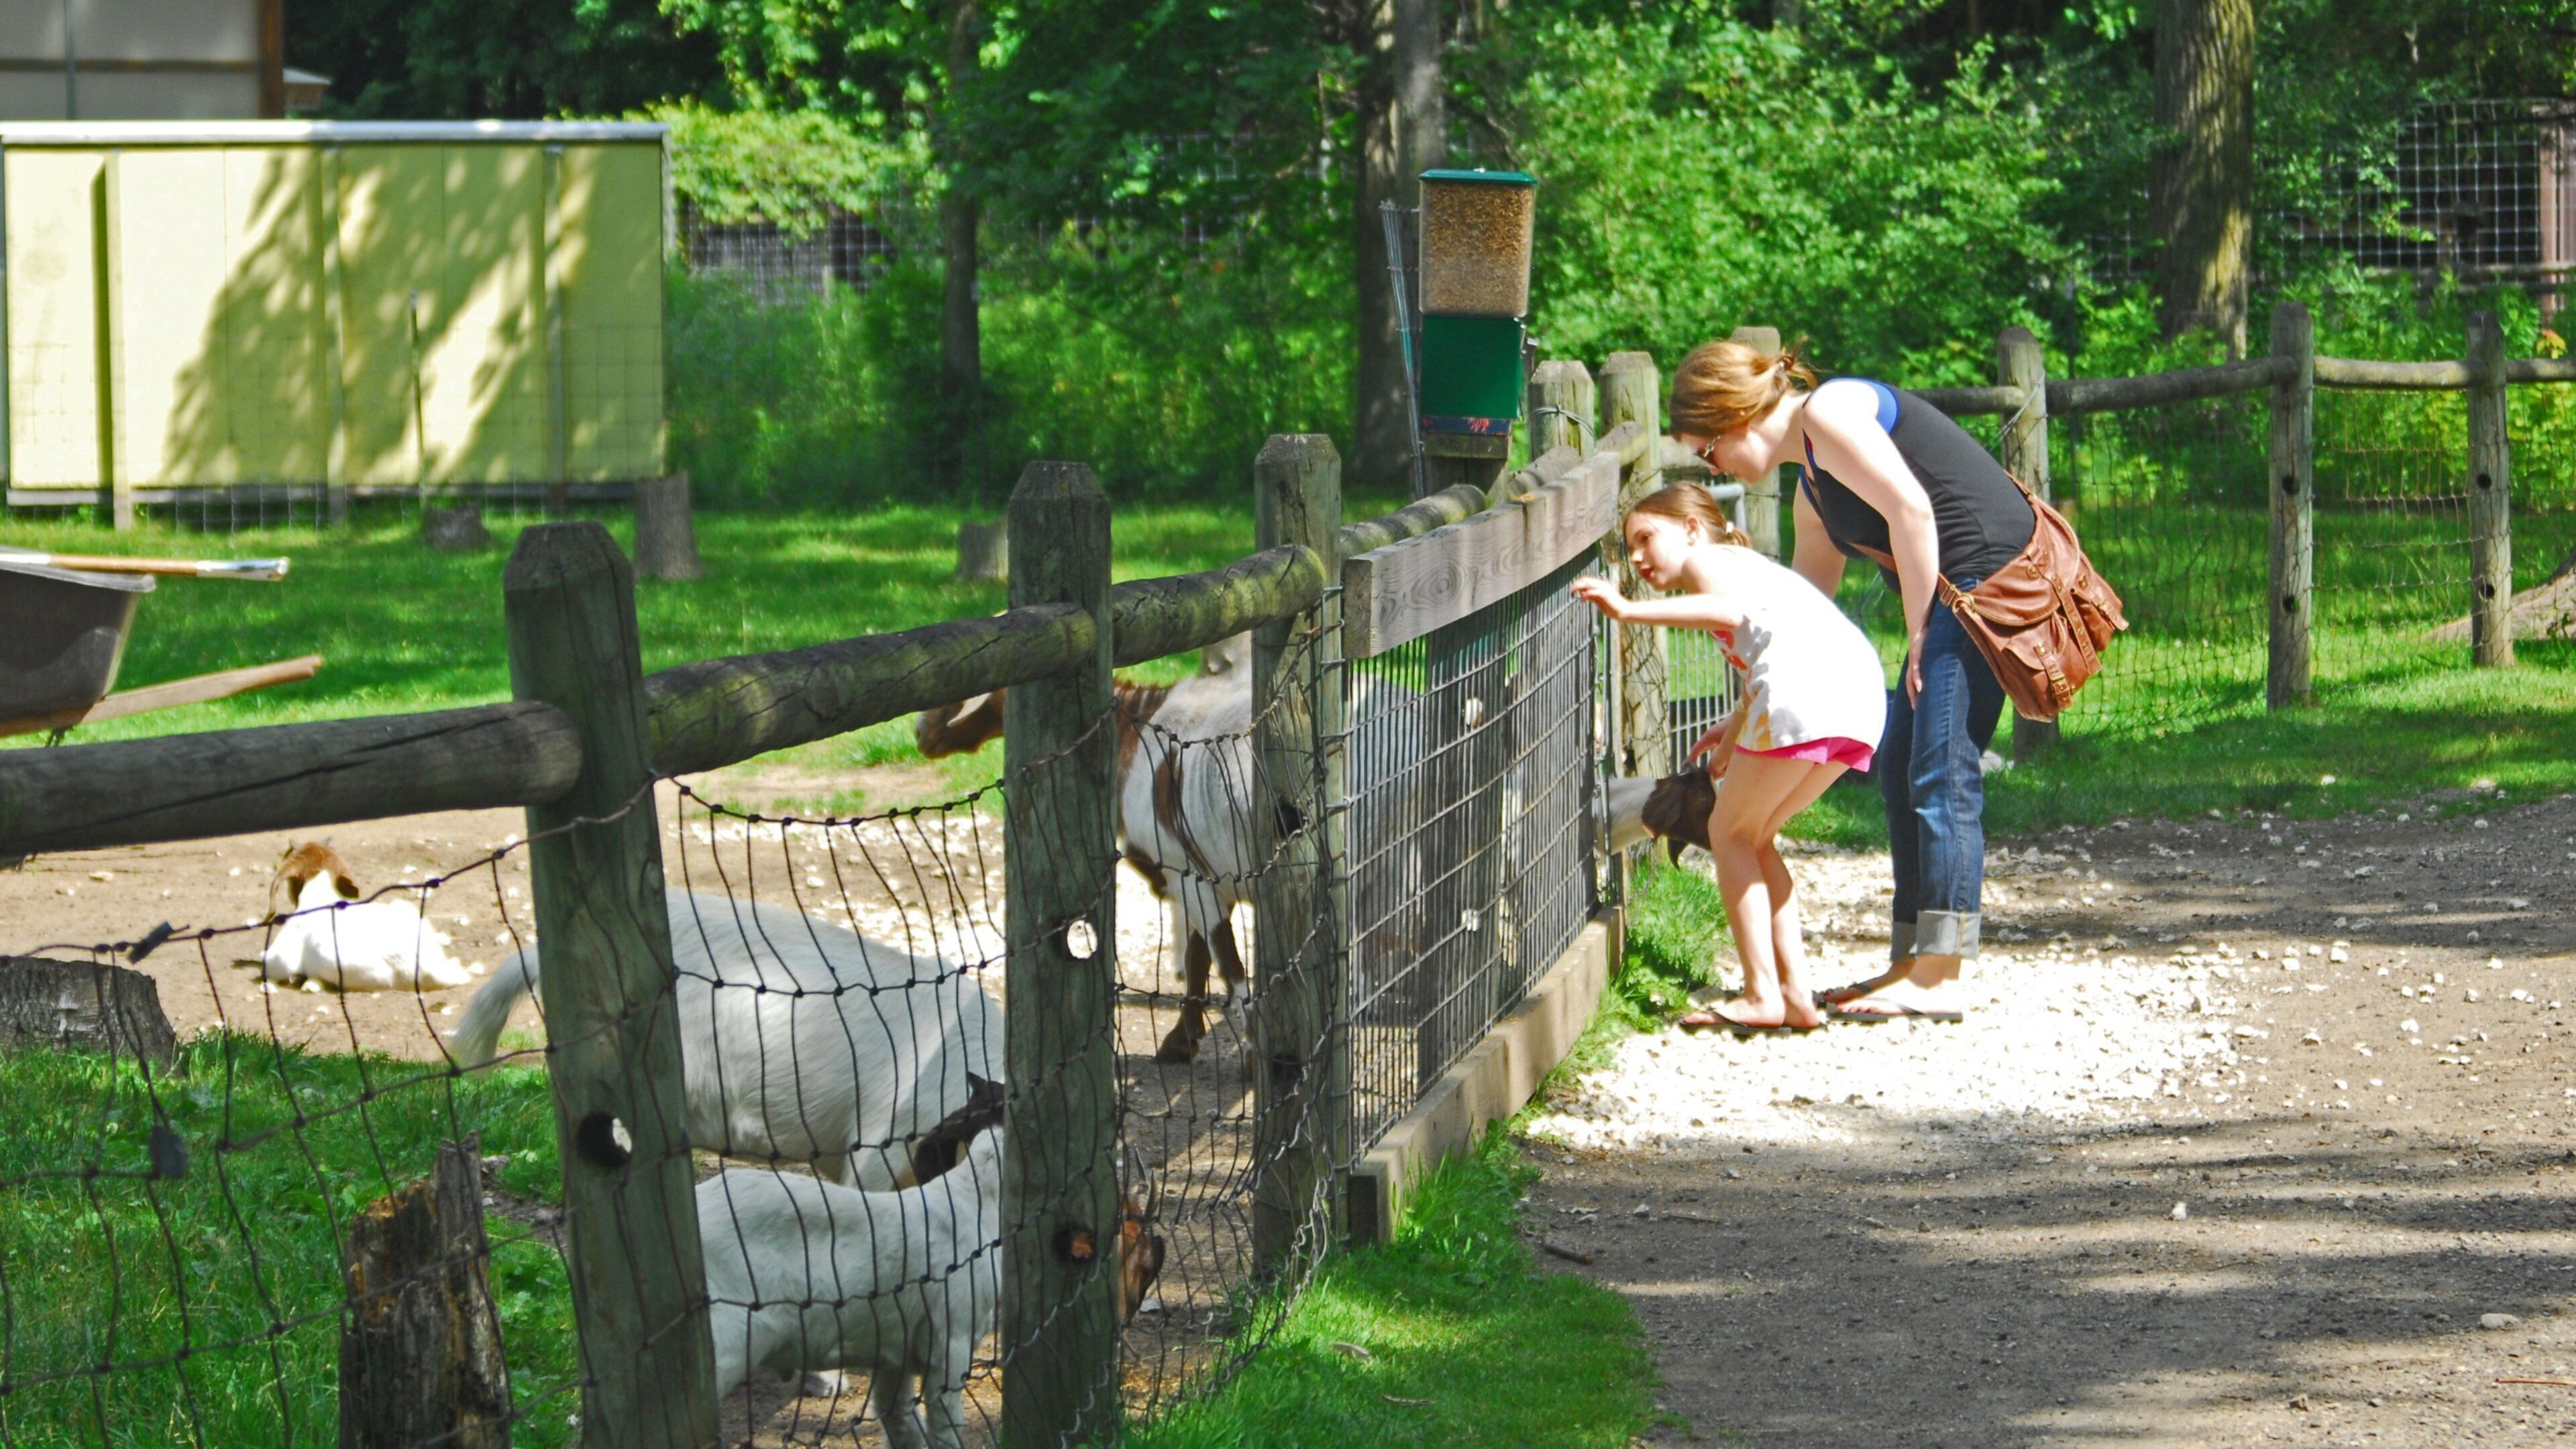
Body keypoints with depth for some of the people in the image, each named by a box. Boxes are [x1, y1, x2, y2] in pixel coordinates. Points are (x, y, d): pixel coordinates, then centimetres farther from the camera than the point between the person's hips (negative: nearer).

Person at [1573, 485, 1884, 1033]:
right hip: (1863, 691, 9)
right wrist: (1736, 729, 32)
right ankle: (1795, 992, 14)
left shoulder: (1708, 560, 10)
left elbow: (1732, 609, -13)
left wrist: (1630, 611, -17)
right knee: (1753, 836, 21)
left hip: (1804, 689, -9)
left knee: (1730, 831, 6)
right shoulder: (1744, 564, 36)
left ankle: (1764, 996, -1)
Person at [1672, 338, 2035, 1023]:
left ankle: (1938, 979, -11)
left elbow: (1909, 509, -17)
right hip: (1955, 596, 10)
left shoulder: (1829, 414, -8)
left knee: (1941, 773, -11)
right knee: (1903, 768, 11)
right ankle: (1910, 964, 14)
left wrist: (1920, 632, -11)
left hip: (1992, 573, -10)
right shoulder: (1812, 488, 23)